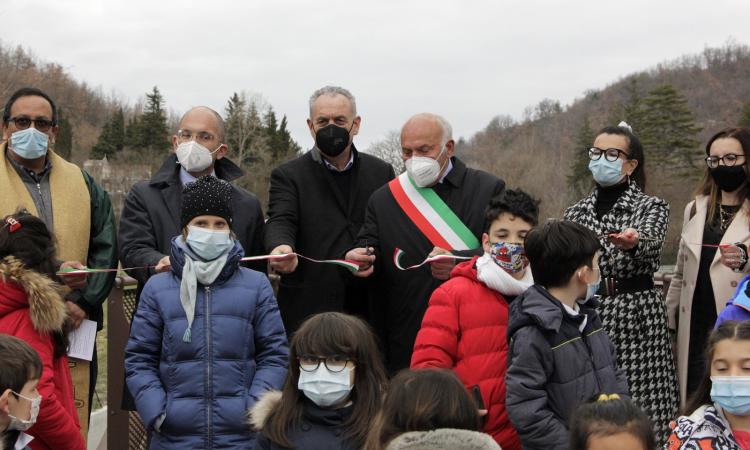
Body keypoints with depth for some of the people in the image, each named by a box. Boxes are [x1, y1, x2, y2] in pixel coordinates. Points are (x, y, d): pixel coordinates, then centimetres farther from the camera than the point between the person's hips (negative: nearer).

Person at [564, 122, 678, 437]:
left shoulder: (652, 207, 2)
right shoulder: (576, 212, 15)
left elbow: (650, 245, -20)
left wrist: (631, 243, -40)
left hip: (635, 315, -3)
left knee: (638, 402, -8)